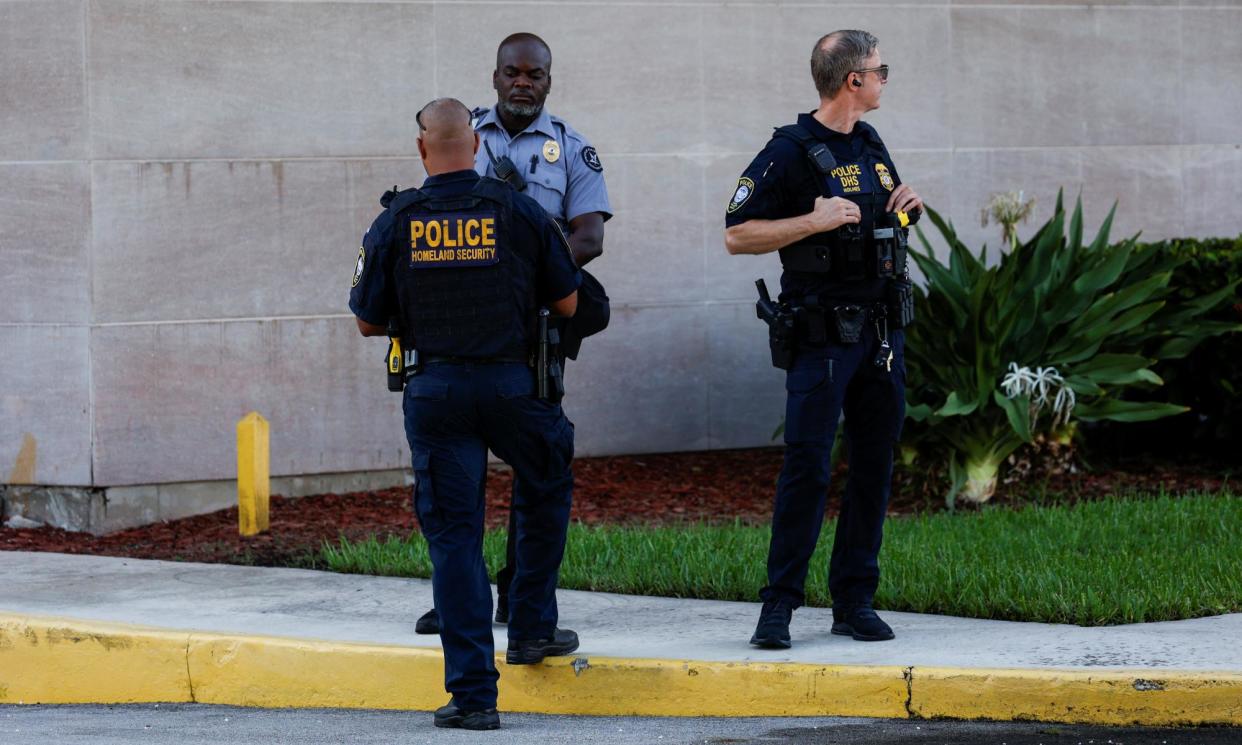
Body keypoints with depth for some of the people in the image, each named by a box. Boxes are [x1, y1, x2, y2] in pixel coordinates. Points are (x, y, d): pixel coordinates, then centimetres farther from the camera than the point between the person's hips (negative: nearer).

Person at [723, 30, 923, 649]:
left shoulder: (871, 145, 13)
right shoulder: (791, 152, -10)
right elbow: (737, 235, -12)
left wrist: (908, 207, 6)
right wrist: (814, 221, -20)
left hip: (881, 330, 7)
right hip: (821, 336, -7)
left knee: (874, 469, 7)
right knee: (806, 469, -10)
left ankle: (854, 602, 13)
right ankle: (779, 605, -5)